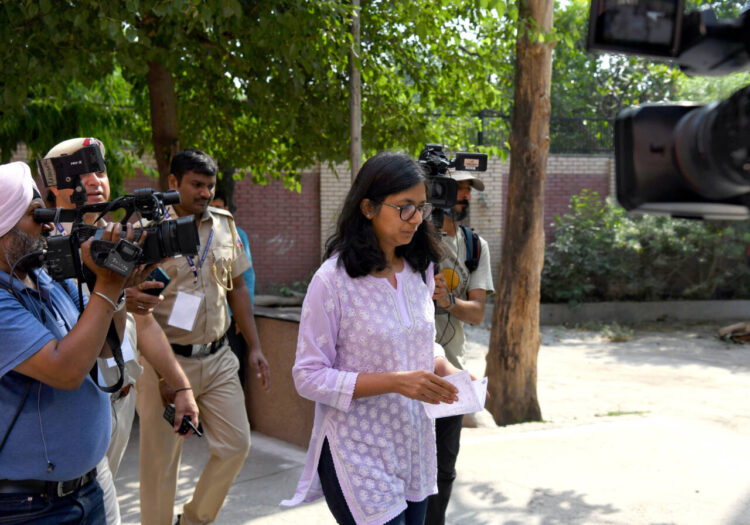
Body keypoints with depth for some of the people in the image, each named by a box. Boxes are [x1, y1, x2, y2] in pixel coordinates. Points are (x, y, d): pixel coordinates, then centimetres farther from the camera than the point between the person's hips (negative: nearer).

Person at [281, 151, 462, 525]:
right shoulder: (333, 280, -15)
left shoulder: (419, 271, 5)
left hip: (413, 448, 7)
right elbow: (308, 377, -16)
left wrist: (445, 368, -4)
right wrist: (395, 382, -24)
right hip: (359, 455, -6)